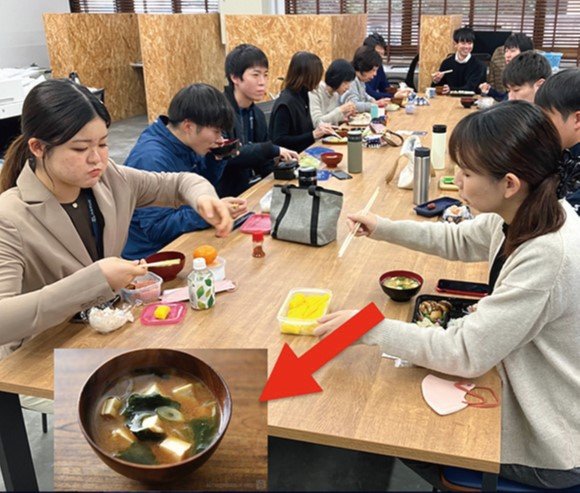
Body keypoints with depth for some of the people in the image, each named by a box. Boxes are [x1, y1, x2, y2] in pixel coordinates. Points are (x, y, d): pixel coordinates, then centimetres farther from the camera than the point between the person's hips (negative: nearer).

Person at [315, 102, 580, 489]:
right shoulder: (529, 211, -10)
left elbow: (465, 353, -32)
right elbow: (461, 240, 8)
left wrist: (370, 328, -26)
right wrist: (386, 229, -3)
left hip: (548, 445, -7)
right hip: (527, 393, 7)